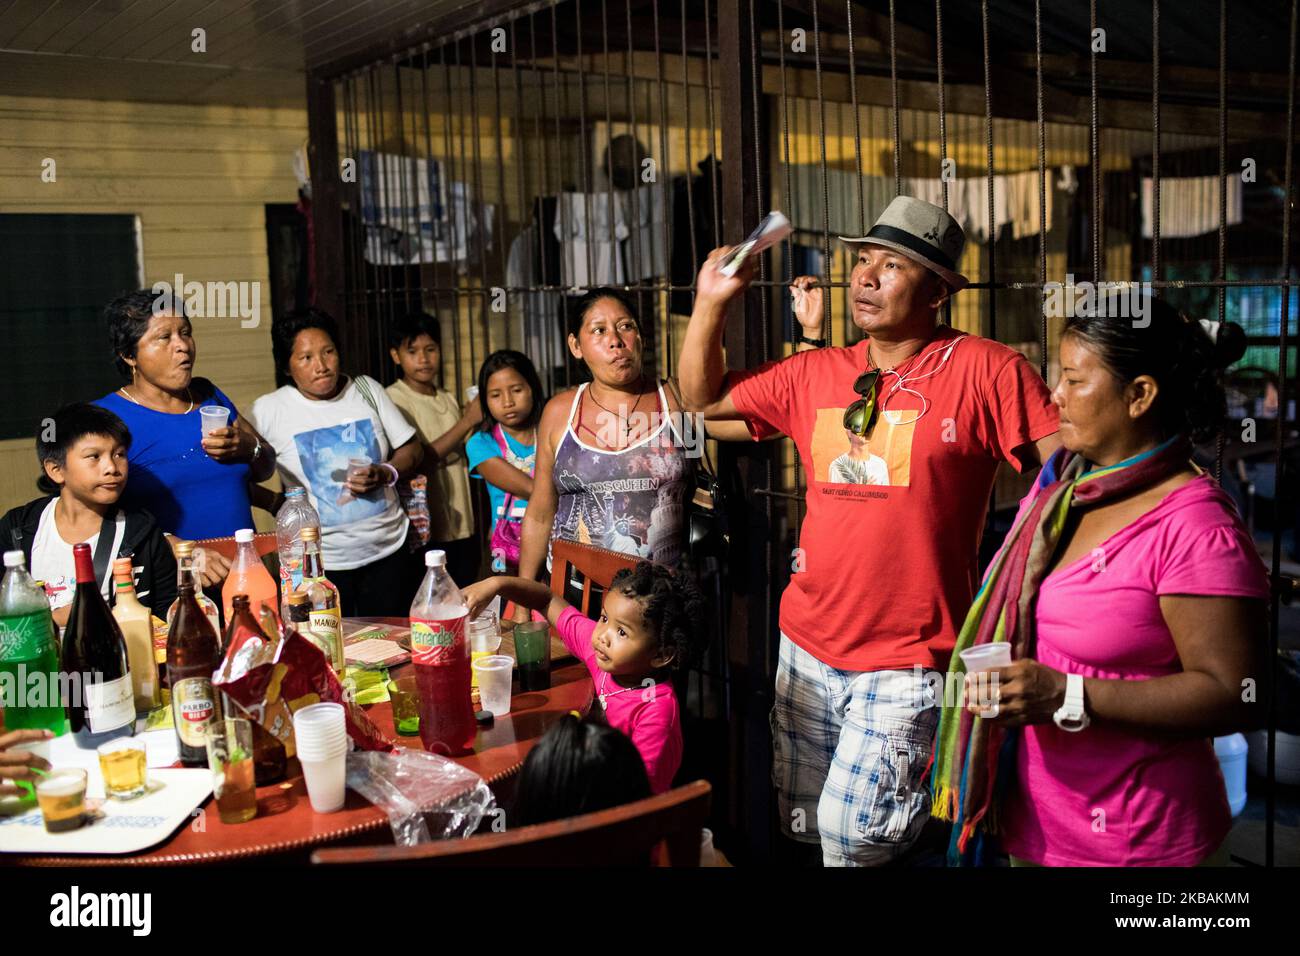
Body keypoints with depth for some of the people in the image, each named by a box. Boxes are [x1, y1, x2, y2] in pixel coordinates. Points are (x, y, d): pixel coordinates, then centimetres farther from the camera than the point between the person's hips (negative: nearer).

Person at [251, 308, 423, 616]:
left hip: (388, 548, 3)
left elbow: (411, 448, 5)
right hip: (321, 561, -2)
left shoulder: (367, 389, 2)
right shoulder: (268, 411, -7)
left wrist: (386, 473, -12)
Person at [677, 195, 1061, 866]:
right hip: (806, 644, 6)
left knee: (853, 833, -7)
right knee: (802, 827, 17)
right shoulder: (813, 374, 7)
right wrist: (711, 302, 4)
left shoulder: (985, 371, -9)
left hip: (906, 661, -5)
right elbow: (703, 399, 15)